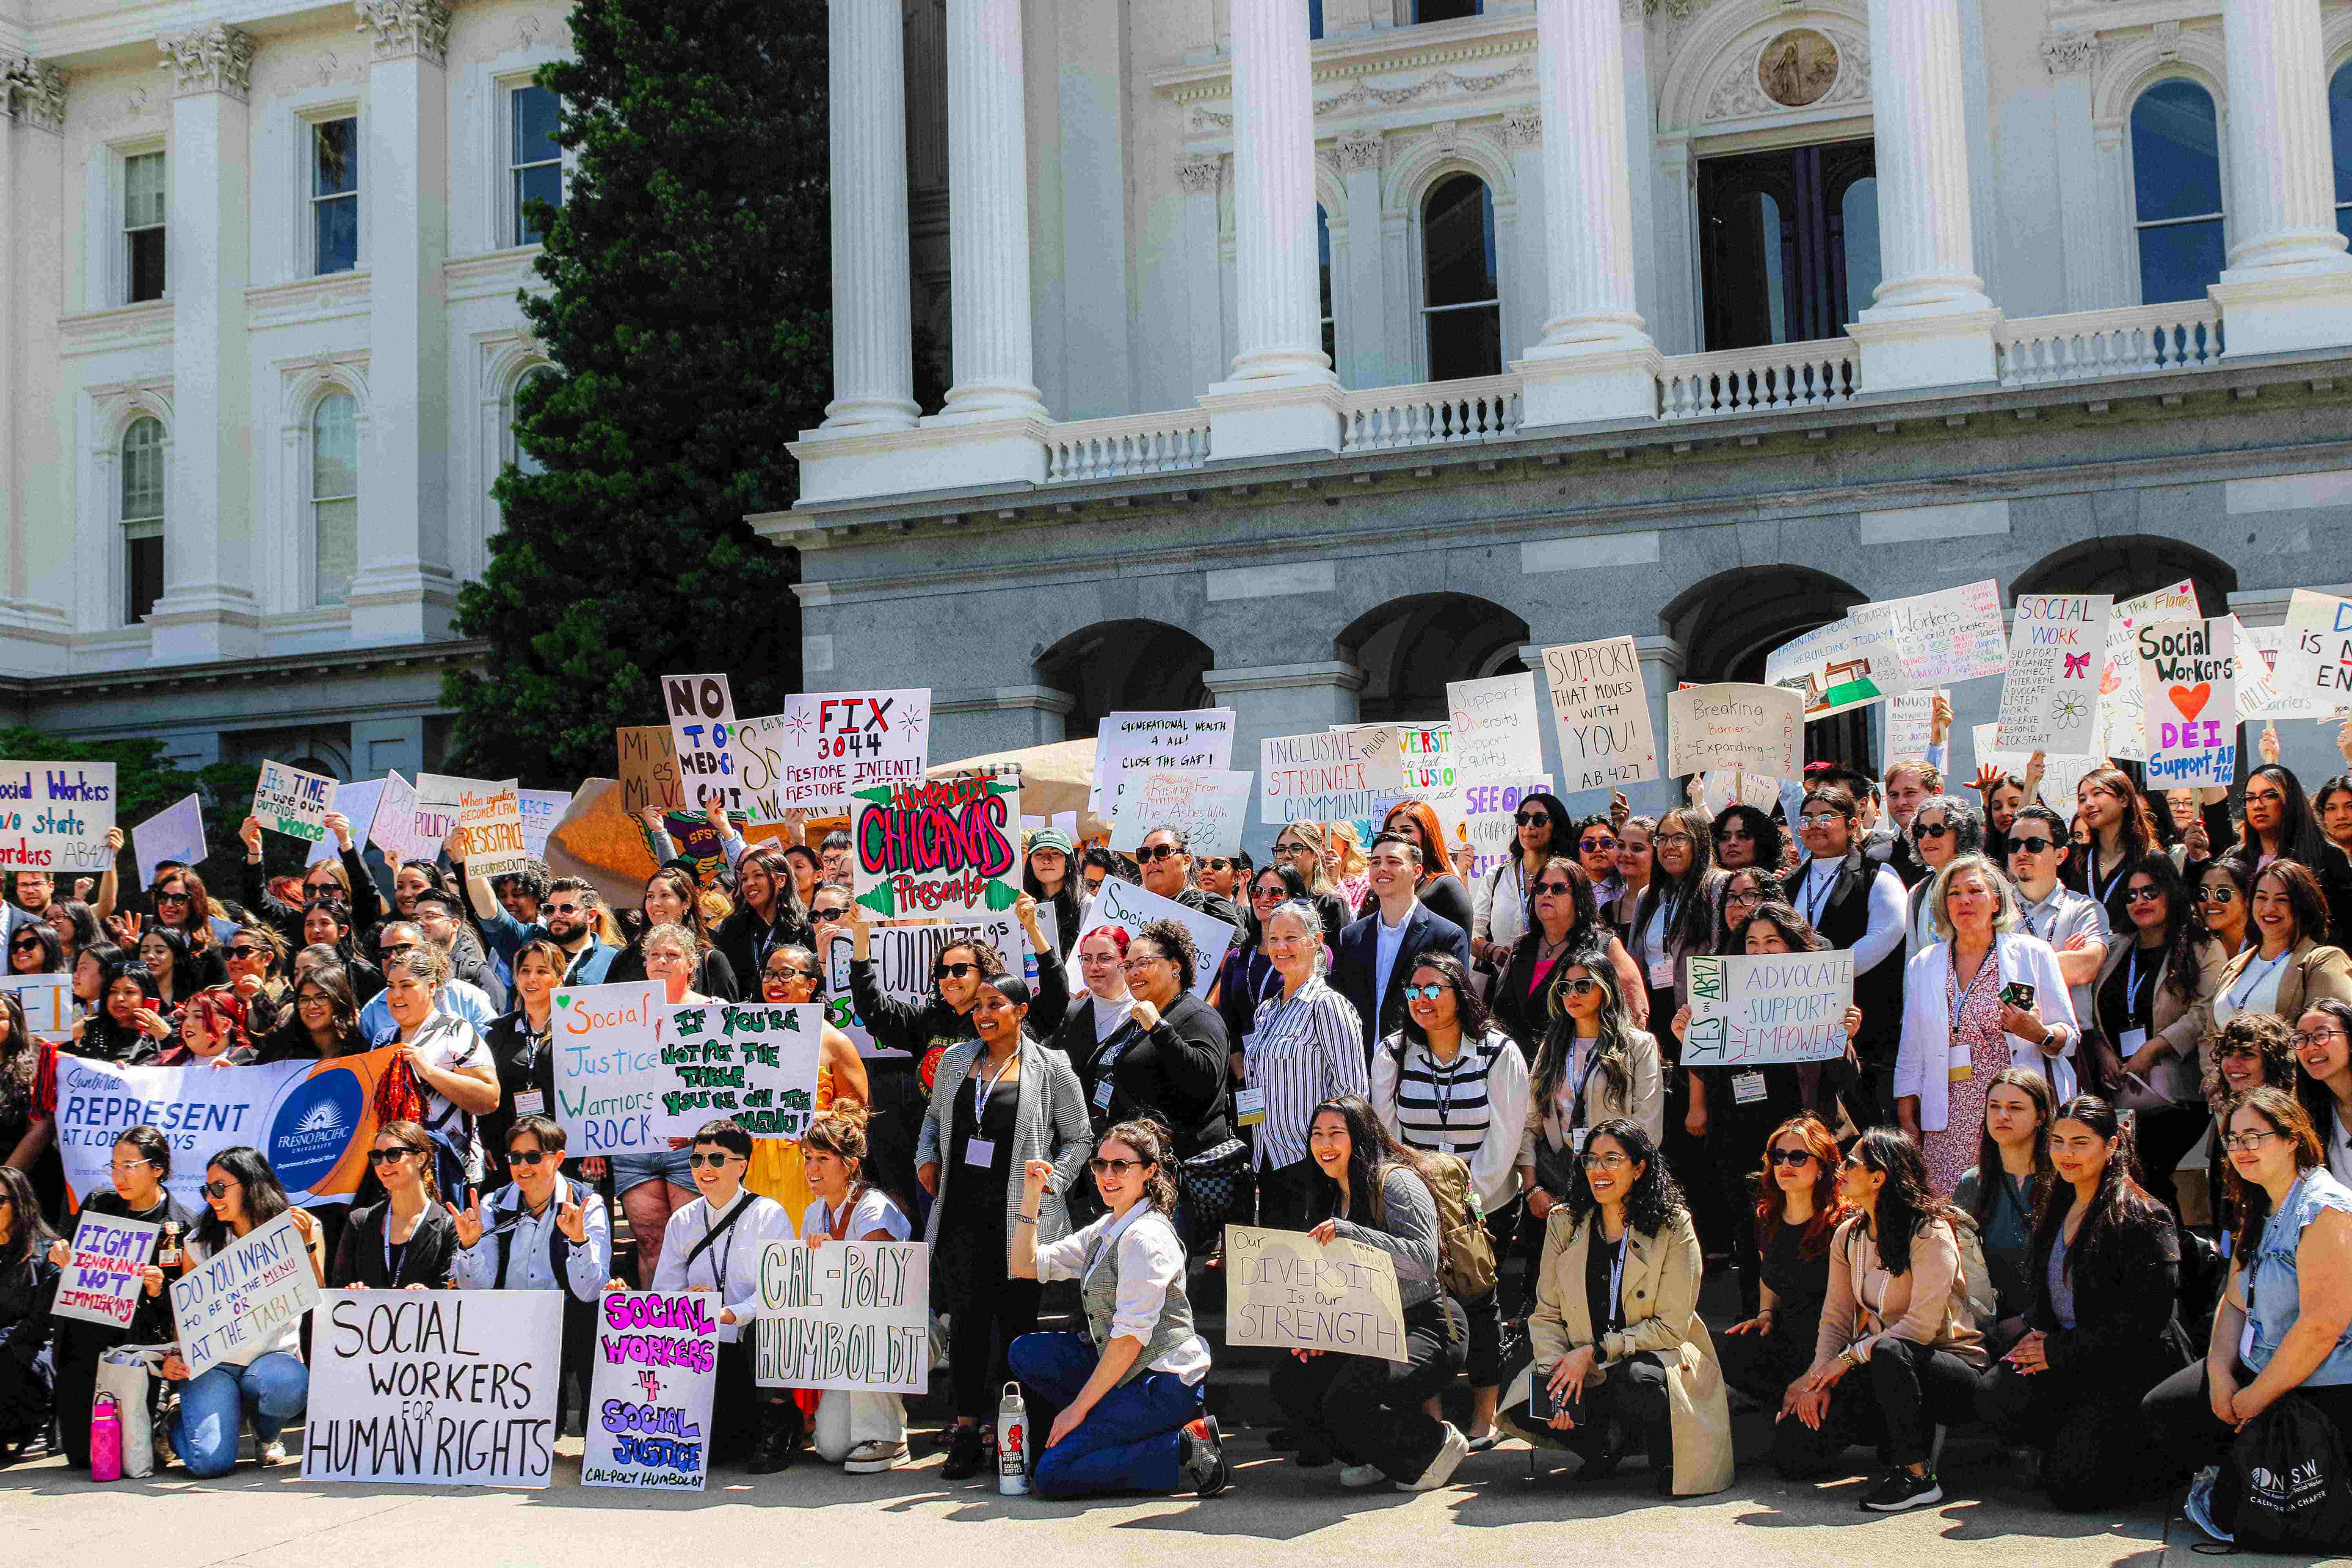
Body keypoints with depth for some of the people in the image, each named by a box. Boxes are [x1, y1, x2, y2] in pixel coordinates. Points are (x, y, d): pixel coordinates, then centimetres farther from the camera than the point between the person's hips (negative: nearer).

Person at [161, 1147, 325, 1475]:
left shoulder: (296, 1229, 1)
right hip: (213, 1362, 1)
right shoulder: (200, 1242, 6)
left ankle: (266, 1435, 1)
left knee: (288, 1386, -38)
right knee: (210, 1462, -23)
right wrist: (176, 1354, -2)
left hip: (274, 1355, -1)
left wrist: (306, 1245, -18)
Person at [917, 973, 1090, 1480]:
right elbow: (935, 1115, 27)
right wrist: (927, 1157, 10)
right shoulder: (955, 1060, 12)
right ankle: (967, 1429, 6)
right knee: (966, 1316, 0)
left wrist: (1051, 1181, -6)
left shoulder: (1049, 1068, 1)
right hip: (962, 1207, 3)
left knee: (1017, 1320, 1)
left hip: (1020, 1215, -3)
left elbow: (1078, 1138, 6)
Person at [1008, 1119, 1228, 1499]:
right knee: (1026, 1353, 4)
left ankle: (1187, 1451, -11)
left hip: (1163, 1384, -9)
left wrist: (1078, 1407, -17)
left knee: (1051, 1476, -14)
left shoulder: (1147, 1237, -16)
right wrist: (1031, 1196, 7)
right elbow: (1026, 1266, 17)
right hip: (1125, 1371, 9)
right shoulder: (1104, 1231, 13)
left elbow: (1131, 1336, -21)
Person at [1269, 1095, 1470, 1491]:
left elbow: (1424, 1258, -26)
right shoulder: (1325, 1201, 14)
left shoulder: (1396, 1183, -11)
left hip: (1426, 1328, -8)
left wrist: (1350, 1232, -32)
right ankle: (1368, 1456, 10)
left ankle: (1435, 1444, -2)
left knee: (1345, 1400, -28)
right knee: (1289, 1379, -12)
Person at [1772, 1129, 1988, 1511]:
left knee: (1888, 1351, -41)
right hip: (1882, 1373, 7)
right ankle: (1909, 1433, 11)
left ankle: (1917, 1476, -25)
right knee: (1793, 1451, -11)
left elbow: (1921, 1327, -22)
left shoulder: (1930, 1233, -14)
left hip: (1951, 1369, -6)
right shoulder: (1848, 1237, 8)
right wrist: (1820, 1381, -10)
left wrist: (1847, 1359, -20)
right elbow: (1835, 1319, 5)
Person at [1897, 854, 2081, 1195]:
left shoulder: (2034, 953, 6)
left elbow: (2070, 1036, 5)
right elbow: (1911, 1055, 15)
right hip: (1952, 1123, 2)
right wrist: (1907, 1122, 8)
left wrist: (2039, 1034, -16)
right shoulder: (1923, 966, 14)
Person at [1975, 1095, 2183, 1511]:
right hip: (2071, 1366, 7)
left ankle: (2155, 1458, 10)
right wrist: (2040, 1337, -1)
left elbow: (2144, 1317, -17)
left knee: (2069, 1487, -17)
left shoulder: (2143, 1218, -11)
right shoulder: (2058, 1211, 14)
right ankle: (2078, 1444, 1)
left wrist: (2058, 1351, -14)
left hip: (2129, 1368, -7)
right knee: (1995, 1394, -23)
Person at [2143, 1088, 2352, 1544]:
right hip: (2259, 1370, 10)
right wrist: (2220, 1374, -5)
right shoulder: (2259, 1211, 12)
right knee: (2159, 1411, 5)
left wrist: (2255, 1400, -18)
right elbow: (2235, 1302, 14)